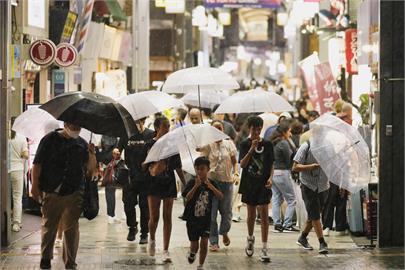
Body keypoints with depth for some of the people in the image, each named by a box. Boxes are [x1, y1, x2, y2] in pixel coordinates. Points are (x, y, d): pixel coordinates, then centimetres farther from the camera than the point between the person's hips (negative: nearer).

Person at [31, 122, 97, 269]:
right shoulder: (50, 139, 2)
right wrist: (35, 186, -7)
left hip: (74, 193, 1)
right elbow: (37, 164, 0)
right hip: (51, 192, -1)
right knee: (48, 227, 8)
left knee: (71, 228, 0)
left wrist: (91, 153, -10)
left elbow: (91, 169, 7)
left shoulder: (82, 144, 10)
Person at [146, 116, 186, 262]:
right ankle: (152, 239, 26)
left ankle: (166, 250, 4)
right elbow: (152, 170, -10)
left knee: (167, 217, 2)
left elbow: (178, 167, 9)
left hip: (169, 184, 2)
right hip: (154, 184, -2)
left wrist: (185, 184, 7)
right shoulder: (151, 145, -5)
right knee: (154, 217, -5)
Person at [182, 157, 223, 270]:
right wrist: (196, 185, -31)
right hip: (192, 219, -1)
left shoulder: (211, 183, -1)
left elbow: (220, 197, -14)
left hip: (206, 219, 1)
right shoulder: (192, 183, -9)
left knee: (204, 243, -7)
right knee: (194, 245, 4)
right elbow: (187, 197, -22)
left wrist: (211, 186, -28)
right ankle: (192, 252, 40)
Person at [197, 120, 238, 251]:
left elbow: (234, 161, 11)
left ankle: (224, 232, 35)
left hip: (227, 181, 1)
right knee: (211, 213, -3)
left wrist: (236, 173, -6)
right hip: (211, 180, -1)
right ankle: (213, 242, 5)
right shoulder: (207, 145, 2)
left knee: (227, 211, 5)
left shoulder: (229, 144, 7)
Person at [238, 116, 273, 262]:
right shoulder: (245, 144, -2)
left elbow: (271, 165, 7)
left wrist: (270, 177, -11)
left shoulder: (267, 144, 2)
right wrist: (252, 149, -23)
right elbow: (242, 164, -13)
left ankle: (264, 249, -8)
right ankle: (250, 239, 40)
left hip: (263, 184, 0)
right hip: (249, 184, 0)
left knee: (264, 214, -8)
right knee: (251, 214, 13)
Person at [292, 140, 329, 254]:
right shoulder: (306, 147, -11)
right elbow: (295, 167, -12)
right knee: (315, 215, -8)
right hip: (309, 186, -4)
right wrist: (312, 166, -24)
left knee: (313, 215, 13)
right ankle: (322, 243, -4)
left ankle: (302, 238, 30)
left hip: (323, 186, 4)